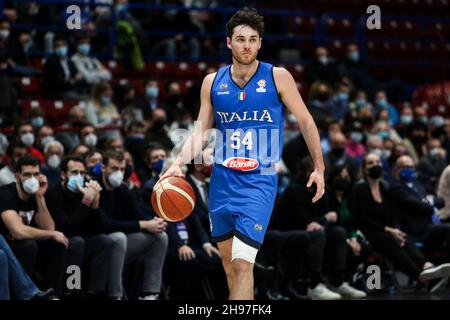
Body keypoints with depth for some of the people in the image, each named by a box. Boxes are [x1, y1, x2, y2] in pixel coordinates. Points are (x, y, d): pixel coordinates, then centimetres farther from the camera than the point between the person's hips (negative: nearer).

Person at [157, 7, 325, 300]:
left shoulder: (277, 77, -4)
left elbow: (305, 121, 3)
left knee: (242, 264, -15)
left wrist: (319, 168, 2)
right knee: (228, 259, 13)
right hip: (222, 179, 4)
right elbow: (201, 130, 9)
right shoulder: (213, 82, 5)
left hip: (259, 181, -4)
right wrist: (179, 163, -7)